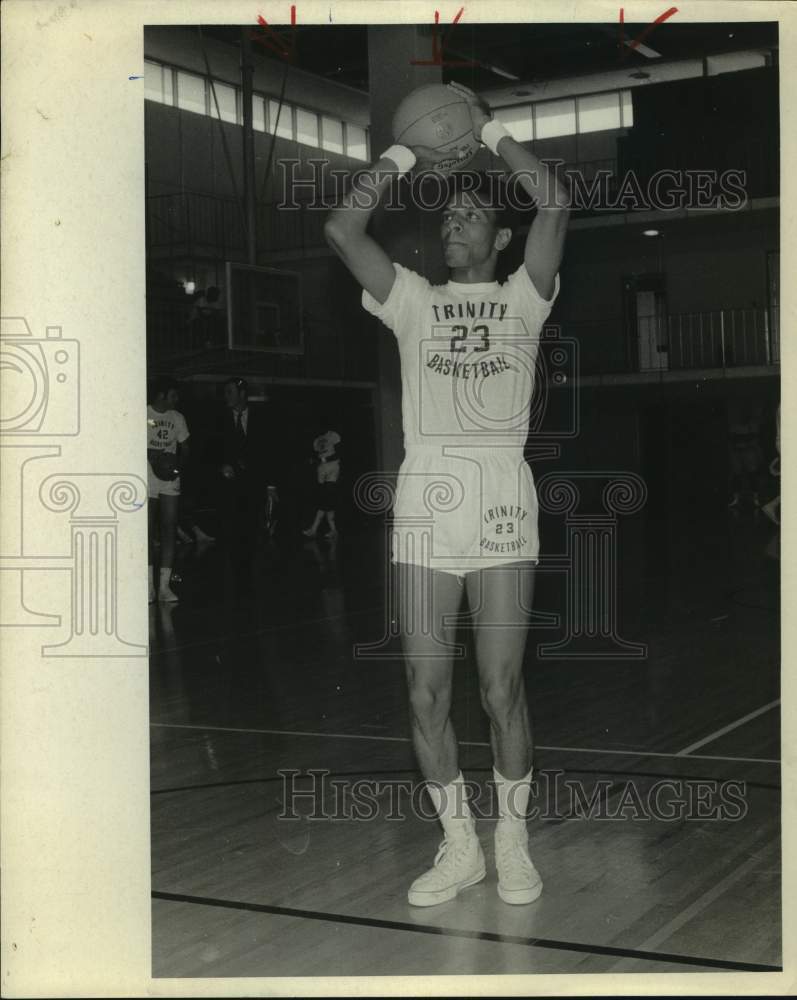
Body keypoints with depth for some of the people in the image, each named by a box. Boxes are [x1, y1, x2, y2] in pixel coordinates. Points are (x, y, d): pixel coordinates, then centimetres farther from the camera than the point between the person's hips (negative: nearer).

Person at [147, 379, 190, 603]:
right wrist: (151, 454, -16)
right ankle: (149, 585, 4)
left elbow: (184, 448, 15)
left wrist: (179, 463, -5)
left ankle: (164, 586, 2)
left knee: (169, 530, -1)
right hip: (147, 481, -4)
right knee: (148, 532, -1)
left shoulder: (178, 418, 11)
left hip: (170, 482, 4)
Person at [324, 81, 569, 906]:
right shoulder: (411, 300, 16)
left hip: (503, 504, -2)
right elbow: (341, 228, 3)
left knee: (502, 687, 0)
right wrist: (405, 154, 9)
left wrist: (487, 129, 5)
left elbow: (554, 205, -3)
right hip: (423, 500, 2)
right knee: (426, 689, 2)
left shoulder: (522, 298, 12)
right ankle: (459, 845, 16)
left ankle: (512, 842, 16)